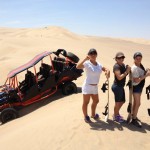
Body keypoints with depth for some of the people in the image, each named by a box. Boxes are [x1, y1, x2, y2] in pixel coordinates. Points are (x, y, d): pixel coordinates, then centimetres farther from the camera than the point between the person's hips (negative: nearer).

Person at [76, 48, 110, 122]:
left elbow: (106, 69, 13)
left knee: (96, 101, 21)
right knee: (86, 102, 3)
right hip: (87, 86, -7)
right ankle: (86, 116, 24)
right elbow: (78, 66, -30)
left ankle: (93, 114, 43)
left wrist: (107, 72, -10)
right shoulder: (87, 63, -15)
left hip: (95, 86, 7)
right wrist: (85, 59, -34)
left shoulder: (99, 64, 6)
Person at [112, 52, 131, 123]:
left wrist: (128, 69, -4)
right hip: (117, 86, -9)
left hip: (121, 86, 9)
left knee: (122, 101, 20)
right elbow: (119, 77, -25)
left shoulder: (123, 65, 9)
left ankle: (117, 113, 39)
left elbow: (124, 74, 12)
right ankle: (115, 116, 24)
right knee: (118, 102, 5)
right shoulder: (116, 66, -18)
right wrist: (127, 71, -20)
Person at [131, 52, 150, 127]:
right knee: (138, 103, -6)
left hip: (139, 86, 9)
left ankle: (133, 115, 36)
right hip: (136, 87, -9)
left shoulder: (140, 65, 5)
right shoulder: (134, 68, -23)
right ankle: (134, 119, 5)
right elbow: (136, 80, -26)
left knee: (135, 102, 20)